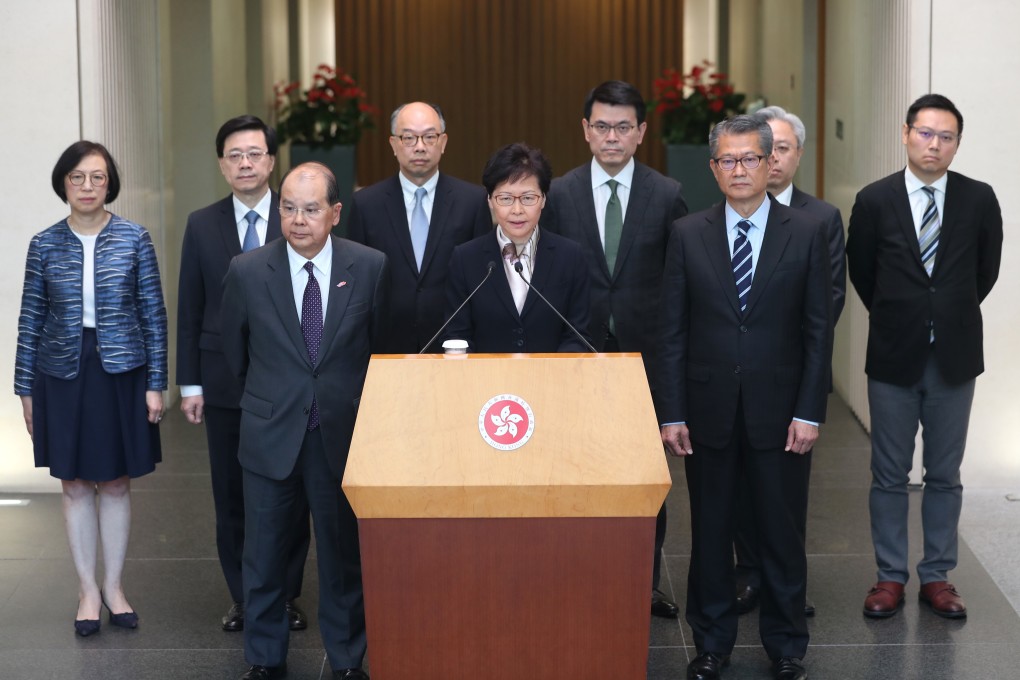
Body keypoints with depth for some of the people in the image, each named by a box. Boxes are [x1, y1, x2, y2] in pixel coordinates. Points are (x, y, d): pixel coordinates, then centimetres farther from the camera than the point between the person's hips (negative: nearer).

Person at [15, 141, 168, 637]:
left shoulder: (134, 240, -3)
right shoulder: (45, 245, -1)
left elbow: (154, 314, 0)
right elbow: (31, 319, 4)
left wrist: (156, 383, -4)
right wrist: (25, 390, 4)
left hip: (122, 373, -1)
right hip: (64, 376, 1)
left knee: (116, 483, 8)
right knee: (75, 484, 7)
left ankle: (113, 586, 21)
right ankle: (88, 590, 17)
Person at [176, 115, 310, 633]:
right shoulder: (202, 226, 4)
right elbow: (189, 311, 6)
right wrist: (189, 384, 2)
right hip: (224, 381, 2)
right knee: (231, 494, 7)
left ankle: (286, 594, 17)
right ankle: (243, 596, 19)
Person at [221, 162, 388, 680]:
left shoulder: (370, 268, -6)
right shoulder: (248, 272, -6)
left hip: (342, 433, 0)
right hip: (270, 435, 1)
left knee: (344, 552, 9)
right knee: (264, 553, 10)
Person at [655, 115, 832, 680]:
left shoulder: (806, 233, 0)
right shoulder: (687, 234, 2)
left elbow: (818, 329, 0)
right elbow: (671, 331, 2)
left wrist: (809, 412, -6)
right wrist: (671, 413, -3)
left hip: (779, 412, -1)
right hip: (709, 411, 1)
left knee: (782, 533, 7)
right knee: (710, 532, 9)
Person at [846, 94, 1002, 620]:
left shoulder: (979, 200, -4)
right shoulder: (875, 200, -6)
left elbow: (987, 268, 9)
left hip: (955, 357, 1)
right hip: (894, 358, -1)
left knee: (945, 475, 9)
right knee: (889, 475, 8)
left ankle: (937, 577, 20)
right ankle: (890, 577, 18)